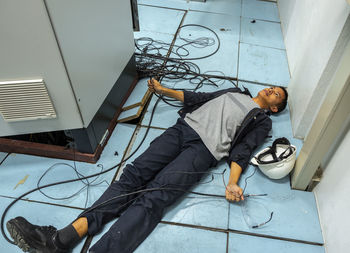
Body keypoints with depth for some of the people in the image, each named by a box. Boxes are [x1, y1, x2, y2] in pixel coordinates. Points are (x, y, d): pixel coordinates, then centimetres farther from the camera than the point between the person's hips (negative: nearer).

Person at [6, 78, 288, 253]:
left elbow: (241, 151, 3)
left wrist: (233, 182, -15)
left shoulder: (262, 122, 19)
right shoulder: (235, 91, 34)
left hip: (204, 148, -4)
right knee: (135, 173, -16)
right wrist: (164, 90, 22)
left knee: (153, 197, -25)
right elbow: (199, 97, 29)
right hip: (184, 127, 5)